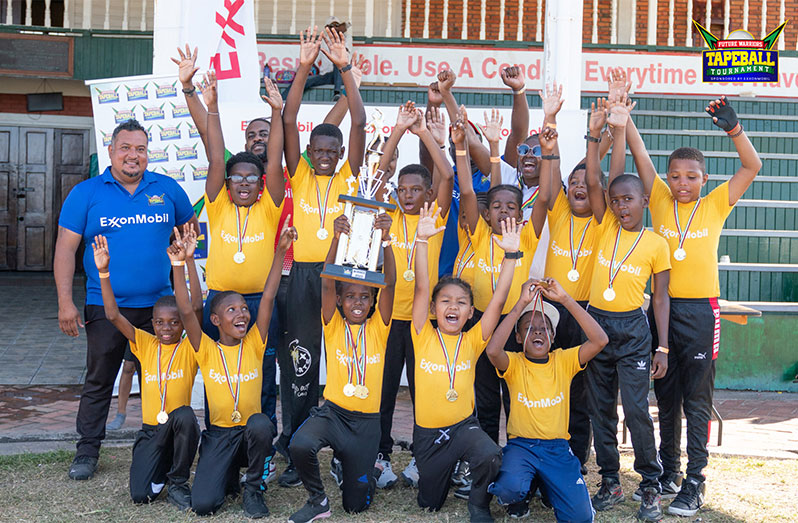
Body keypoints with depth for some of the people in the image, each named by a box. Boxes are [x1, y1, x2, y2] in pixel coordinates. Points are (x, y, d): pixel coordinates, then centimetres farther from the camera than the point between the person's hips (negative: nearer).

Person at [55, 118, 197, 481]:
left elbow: (191, 229, 19)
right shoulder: (86, 193, -1)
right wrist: (65, 301, -10)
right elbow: (65, 248, -3)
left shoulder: (167, 189, 4)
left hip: (158, 304, 2)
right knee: (98, 382, 7)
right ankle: (87, 450, 20)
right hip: (105, 307, -1)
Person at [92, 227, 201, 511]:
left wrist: (189, 260, -26)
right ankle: (162, 468, 23)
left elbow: (196, 307, -19)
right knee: (140, 494, -15)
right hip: (151, 429, 2)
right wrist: (103, 272, -16)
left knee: (184, 415, -38)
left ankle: (178, 482, -13)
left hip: (180, 426, -2)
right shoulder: (145, 345, 3)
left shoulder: (189, 348, -5)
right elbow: (113, 315, -5)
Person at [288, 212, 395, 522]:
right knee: (300, 445, -34)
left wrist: (385, 240, -30)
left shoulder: (377, 328, -1)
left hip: (366, 420, 1)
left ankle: (352, 465, 40)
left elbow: (390, 283, -15)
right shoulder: (333, 326, -2)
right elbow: (327, 283, -17)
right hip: (333, 411, -1)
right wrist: (337, 239, -32)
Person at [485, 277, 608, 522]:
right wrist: (522, 303, -25)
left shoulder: (563, 361, 2)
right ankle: (517, 500, 5)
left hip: (557, 448, 2)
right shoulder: (514, 364, -3)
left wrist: (565, 299, -18)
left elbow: (599, 340, -14)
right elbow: (492, 350, -27)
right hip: (520, 445, -2)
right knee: (511, 488, -35)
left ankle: (546, 485, 19)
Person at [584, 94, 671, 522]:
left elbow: (660, 298, 0)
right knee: (600, 409, 8)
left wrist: (662, 347, -4)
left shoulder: (657, 244, -2)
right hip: (596, 322, 3)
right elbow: (594, 182, -9)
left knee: (636, 408, -7)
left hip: (632, 329, -3)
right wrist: (597, 132, -18)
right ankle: (609, 482, 20)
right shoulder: (605, 227, 3)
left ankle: (651, 486, 7)